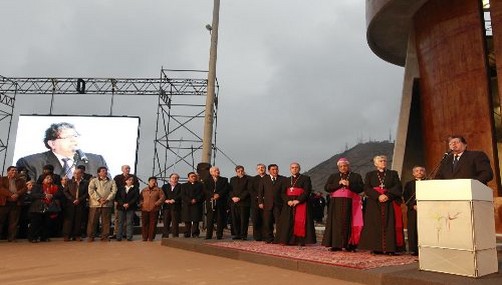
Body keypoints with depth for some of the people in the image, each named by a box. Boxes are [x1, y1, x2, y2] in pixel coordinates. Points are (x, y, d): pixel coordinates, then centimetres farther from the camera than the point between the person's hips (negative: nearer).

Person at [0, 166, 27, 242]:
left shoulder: (21, 180, 17)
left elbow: (25, 188, 4)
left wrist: (17, 194, -14)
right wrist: (11, 194, -16)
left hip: (16, 203, 2)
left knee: (13, 221, 0)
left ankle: (12, 238, 4)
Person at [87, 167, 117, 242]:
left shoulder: (111, 181, 13)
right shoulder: (93, 181, 10)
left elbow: (114, 191, 2)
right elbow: (91, 191, -4)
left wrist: (107, 199, -11)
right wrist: (99, 199, -13)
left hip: (107, 204, 1)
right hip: (95, 204, -1)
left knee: (106, 221, 3)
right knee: (93, 221, 1)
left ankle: (105, 236, 10)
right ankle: (90, 236, 10)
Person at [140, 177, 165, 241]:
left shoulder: (158, 190, 6)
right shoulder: (144, 190, 15)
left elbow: (162, 198, -2)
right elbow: (140, 198, 19)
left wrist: (156, 203, -11)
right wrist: (141, 203, 2)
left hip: (154, 209, -2)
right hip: (144, 209, 3)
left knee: (153, 224, -2)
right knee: (144, 224, 3)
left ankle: (151, 238, 6)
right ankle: (144, 237, 12)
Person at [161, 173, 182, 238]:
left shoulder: (180, 186, 9)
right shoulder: (165, 186, 18)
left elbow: (180, 195, -5)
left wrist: (173, 200, -16)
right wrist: (166, 200, -10)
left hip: (176, 207, -2)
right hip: (166, 207, 3)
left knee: (175, 223, -4)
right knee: (166, 223, 3)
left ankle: (175, 237, 1)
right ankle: (165, 236, 9)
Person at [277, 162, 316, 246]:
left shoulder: (305, 178, 4)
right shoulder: (287, 180, 17)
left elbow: (307, 191, -7)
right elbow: (283, 193, 9)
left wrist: (298, 200, -17)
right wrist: (288, 201, -10)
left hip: (301, 203, -4)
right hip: (289, 204, 4)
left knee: (300, 222, -9)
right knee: (288, 222, 0)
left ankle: (301, 240, -6)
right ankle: (288, 240, 5)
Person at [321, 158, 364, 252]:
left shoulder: (356, 176, 13)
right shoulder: (333, 176, 17)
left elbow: (361, 188, 1)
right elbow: (326, 187, 4)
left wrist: (349, 184, -12)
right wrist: (339, 184, -7)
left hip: (350, 204, -1)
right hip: (336, 204, 1)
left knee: (349, 223, -7)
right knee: (337, 223, -4)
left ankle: (349, 244, -3)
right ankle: (336, 245, -2)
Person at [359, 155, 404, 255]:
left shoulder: (393, 174, 14)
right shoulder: (370, 175, 13)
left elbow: (398, 187, 1)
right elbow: (367, 188, 0)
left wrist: (387, 195, -15)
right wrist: (378, 196, -16)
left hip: (390, 203, 0)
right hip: (374, 203, 0)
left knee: (389, 225, -5)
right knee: (375, 225, -4)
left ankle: (390, 248, -6)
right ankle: (376, 248, -3)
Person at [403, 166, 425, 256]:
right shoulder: (409, 184, 14)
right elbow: (406, 197, 7)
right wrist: (413, 206, -7)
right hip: (413, 210, 1)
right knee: (413, 229, -2)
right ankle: (414, 249, 1)